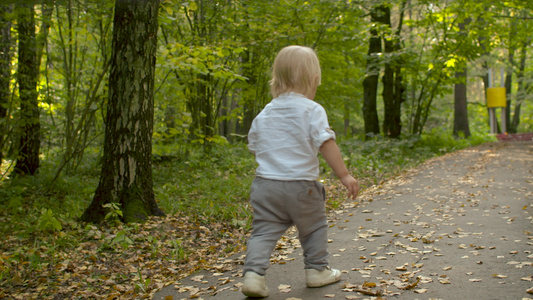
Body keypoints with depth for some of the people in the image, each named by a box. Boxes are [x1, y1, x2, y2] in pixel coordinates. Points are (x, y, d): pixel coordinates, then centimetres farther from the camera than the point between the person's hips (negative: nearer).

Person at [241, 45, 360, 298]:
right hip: (301, 185, -3)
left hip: (265, 183, 4)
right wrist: (344, 175, -13)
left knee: (263, 231, 6)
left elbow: (254, 148, 18)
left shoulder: (264, 114, 10)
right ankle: (317, 270, 27)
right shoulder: (312, 110, -7)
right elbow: (326, 144, -15)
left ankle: (253, 273, -8)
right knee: (314, 227, 17)